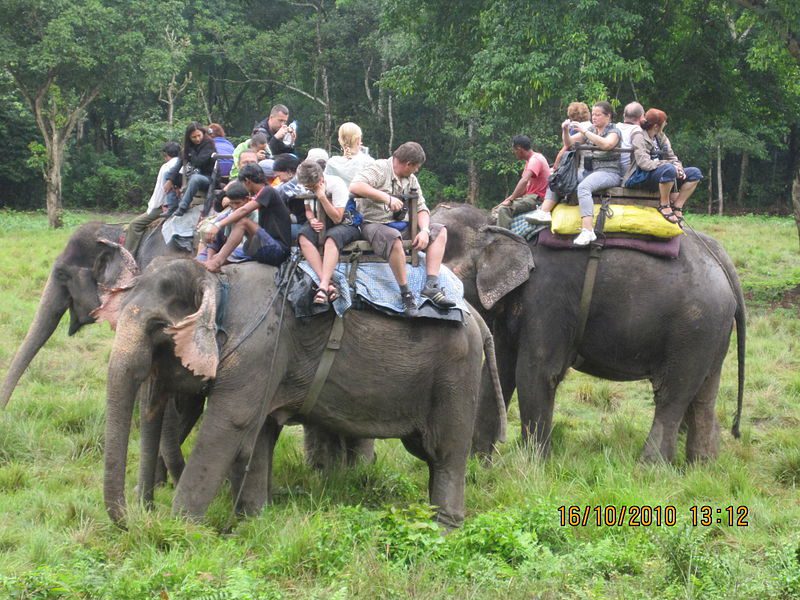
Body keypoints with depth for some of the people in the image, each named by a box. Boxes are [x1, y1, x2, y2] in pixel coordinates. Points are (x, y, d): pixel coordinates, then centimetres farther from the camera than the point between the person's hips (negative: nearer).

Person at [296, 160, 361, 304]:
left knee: (332, 237, -40)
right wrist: (312, 220, -12)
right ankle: (328, 284, -41)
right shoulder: (308, 187, -4)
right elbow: (308, 210, 12)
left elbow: (337, 218, -22)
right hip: (322, 224, 5)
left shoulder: (336, 184, -19)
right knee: (303, 236, -28)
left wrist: (322, 197, -30)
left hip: (347, 225, -5)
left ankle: (323, 286, -50)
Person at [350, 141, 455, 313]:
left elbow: (421, 208, 13)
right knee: (393, 238, -40)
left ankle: (432, 285, -13)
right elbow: (355, 187, -26)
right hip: (374, 224, -8)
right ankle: (405, 293, -29)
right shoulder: (379, 169, -9)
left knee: (439, 231, -1)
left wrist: (424, 230, -9)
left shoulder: (411, 179, 16)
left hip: (402, 225, 8)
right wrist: (387, 198, -29)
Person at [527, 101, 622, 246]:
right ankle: (544, 212, -12)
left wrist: (585, 132, -25)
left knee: (583, 187, -36)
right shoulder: (591, 129, 20)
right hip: (588, 171, 8)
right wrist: (565, 131, -4)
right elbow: (569, 143, 17)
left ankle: (587, 231, -46)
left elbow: (606, 144, -23)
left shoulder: (614, 131, 0)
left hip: (609, 172, -8)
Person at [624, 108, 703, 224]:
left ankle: (677, 206, -7)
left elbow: (672, 157, 12)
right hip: (640, 177, -9)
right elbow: (644, 163, -22)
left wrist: (678, 168, -12)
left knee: (695, 173, -1)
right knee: (669, 169, -38)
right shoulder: (639, 136, -10)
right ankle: (664, 205, -20)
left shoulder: (661, 137, 15)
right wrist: (670, 165, -23)